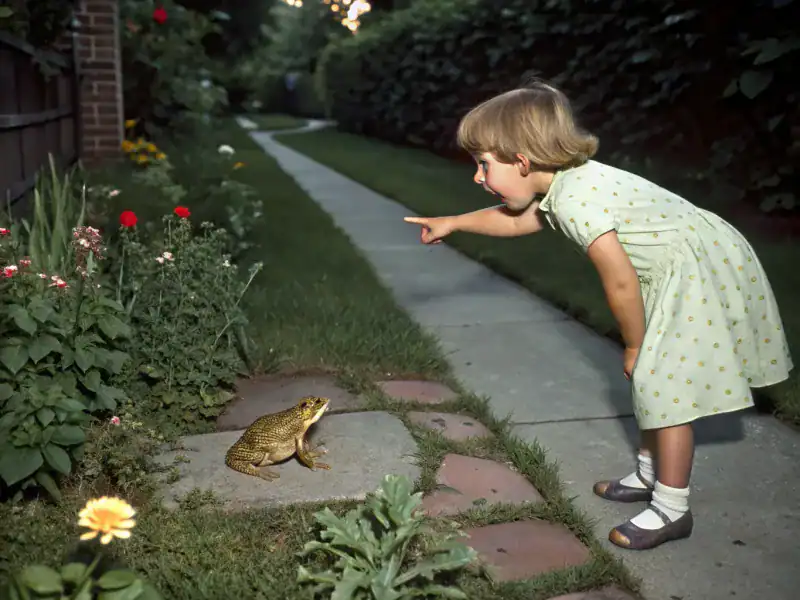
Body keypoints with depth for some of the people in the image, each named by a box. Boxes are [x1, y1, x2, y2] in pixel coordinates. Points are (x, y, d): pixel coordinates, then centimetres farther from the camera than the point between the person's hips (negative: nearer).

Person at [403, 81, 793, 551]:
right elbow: (514, 218, 22)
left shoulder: (574, 200, -27)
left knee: (666, 386, -5)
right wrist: (453, 223, 29)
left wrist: (635, 345, -8)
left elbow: (621, 282, -23)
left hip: (704, 273, -10)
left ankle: (672, 511, 8)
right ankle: (650, 473, 35)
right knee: (654, 379, 18)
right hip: (680, 271, 10)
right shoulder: (565, 184, 2)